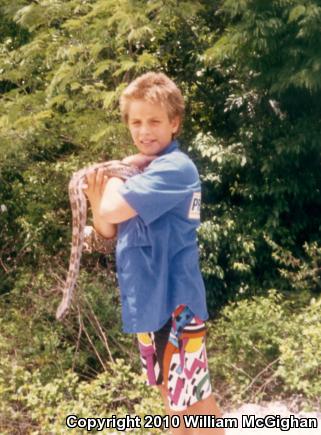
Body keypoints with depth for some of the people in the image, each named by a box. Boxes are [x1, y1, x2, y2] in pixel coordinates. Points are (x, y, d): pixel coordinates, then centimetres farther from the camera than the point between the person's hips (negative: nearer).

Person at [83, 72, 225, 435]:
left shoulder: (175, 168, -19)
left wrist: (116, 172, -8)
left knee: (194, 403, 3)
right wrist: (95, 198, -10)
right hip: (148, 302, 9)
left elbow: (112, 211, -28)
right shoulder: (142, 169, 9)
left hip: (174, 303, -9)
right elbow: (108, 230, 10)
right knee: (171, 394, 23)